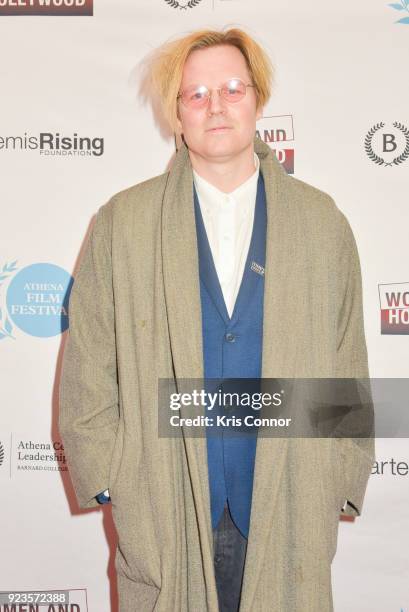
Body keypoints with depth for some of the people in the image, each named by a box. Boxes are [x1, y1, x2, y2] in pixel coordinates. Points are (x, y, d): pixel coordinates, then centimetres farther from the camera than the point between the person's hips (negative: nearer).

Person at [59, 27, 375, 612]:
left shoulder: (323, 222, 2)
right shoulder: (121, 222, 0)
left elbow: (348, 366, 5)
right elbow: (87, 370, 2)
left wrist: (340, 480, 3)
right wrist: (106, 478, -1)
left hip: (287, 516, 1)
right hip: (160, 516, 0)